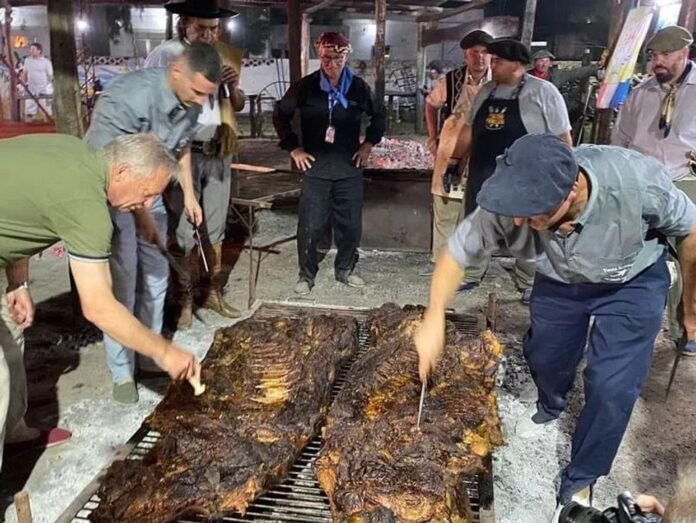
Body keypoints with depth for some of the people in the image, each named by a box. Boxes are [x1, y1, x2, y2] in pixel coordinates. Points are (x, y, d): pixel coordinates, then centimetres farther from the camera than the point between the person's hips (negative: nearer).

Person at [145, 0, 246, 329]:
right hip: (182, 153, -5)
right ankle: (184, 301, 12)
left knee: (214, 228, 13)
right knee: (183, 232, 0)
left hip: (218, 154, 6)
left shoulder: (224, 56, 11)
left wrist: (233, 86, -5)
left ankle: (212, 292, 26)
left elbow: (238, 106, 15)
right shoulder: (165, 55, -7)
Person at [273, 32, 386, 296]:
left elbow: (378, 114, 17)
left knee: (351, 223, 8)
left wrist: (369, 143, 8)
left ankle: (345, 269, 28)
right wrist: (293, 148, 0)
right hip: (315, 167, -2)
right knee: (310, 224, 0)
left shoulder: (358, 87, 1)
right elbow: (280, 115, 6)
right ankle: (306, 274, 17)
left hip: (349, 166, 2)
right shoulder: (306, 86, -4)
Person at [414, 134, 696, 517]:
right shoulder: (507, 207, -36)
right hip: (559, 282, 2)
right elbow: (456, 254, -19)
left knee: (611, 386, -8)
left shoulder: (637, 181, -39)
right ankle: (550, 407, 55)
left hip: (632, 282, -2)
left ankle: (579, 481, 18)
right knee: (544, 356, 18)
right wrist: (434, 317, -33)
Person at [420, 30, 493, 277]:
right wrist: (432, 137, 8)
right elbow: (431, 104, 12)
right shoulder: (450, 80, -5)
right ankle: (439, 259, 24)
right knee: (444, 212, 10)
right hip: (450, 154, 1)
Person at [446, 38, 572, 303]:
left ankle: (528, 284, 28)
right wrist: (455, 159, 15)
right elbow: (469, 129, 16)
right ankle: (471, 275, 34)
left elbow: (562, 138, -8)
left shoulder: (542, 92, -10)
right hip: (482, 175, 5)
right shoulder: (486, 91, 7)